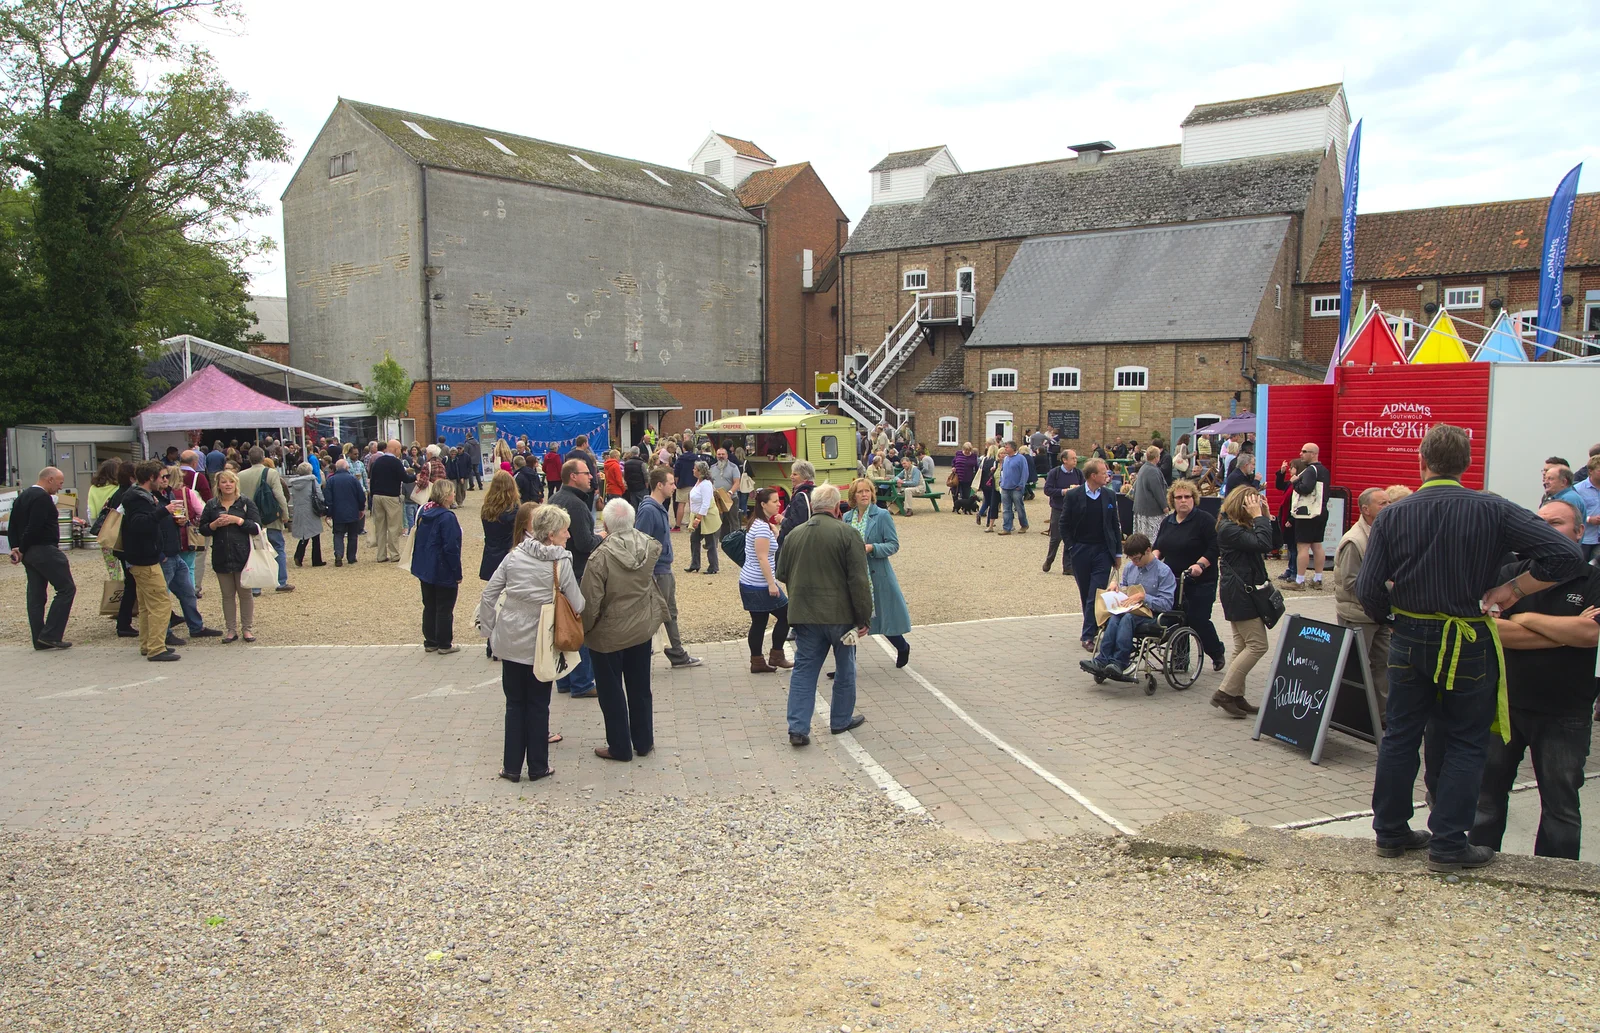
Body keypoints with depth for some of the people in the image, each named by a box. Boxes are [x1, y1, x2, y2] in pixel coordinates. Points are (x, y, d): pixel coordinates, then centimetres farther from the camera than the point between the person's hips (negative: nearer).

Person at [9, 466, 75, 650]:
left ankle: (39, 639, 15)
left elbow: (13, 526, 15)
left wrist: (16, 548, 5)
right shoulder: (42, 498, -15)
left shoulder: (22, 496, 17)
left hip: (29, 553, 10)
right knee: (66, 589, -5)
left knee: (36, 595, 11)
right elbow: (34, 528, -21)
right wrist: (22, 550, -9)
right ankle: (50, 635, -9)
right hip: (44, 550, -10)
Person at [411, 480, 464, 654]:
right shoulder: (447, 517, -21)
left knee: (429, 606, 16)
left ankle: (430, 642, 24)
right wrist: (457, 574, -14)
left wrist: (420, 564, 20)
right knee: (445, 608, 5)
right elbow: (451, 548, -22)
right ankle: (445, 644, 13)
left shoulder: (424, 513, 4)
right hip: (444, 572, -8)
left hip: (425, 569, 8)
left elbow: (418, 540, 12)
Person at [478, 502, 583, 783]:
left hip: (510, 643, 3)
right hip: (541, 646, -3)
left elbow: (488, 595, 1)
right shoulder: (561, 563, -12)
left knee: (515, 703, 14)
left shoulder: (514, 556, -2)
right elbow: (578, 606, -11)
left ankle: (512, 766, 19)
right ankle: (538, 767, 18)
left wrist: (490, 630, 10)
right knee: (538, 705, 10)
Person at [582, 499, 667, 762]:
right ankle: (643, 741, 30)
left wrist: (584, 630, -6)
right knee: (640, 688, 19)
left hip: (608, 635, -5)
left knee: (611, 692, 11)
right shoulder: (648, 547, -10)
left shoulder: (600, 557, -26)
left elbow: (591, 602, -22)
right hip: (642, 629, 5)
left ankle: (620, 747, 21)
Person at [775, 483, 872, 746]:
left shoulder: (794, 535, 2)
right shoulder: (847, 534, -11)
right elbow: (859, 581, -13)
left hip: (804, 614, 3)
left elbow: (782, 575, 12)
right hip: (840, 613, -3)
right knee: (845, 668, 15)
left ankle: (798, 728, 1)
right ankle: (841, 720, 27)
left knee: (804, 670, 7)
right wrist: (864, 617, -7)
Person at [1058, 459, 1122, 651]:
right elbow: (1064, 525, 2)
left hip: (1102, 552, 1)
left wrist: (1118, 552, 7)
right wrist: (1071, 547, -4)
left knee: (1096, 595, -7)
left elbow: (1115, 526, 9)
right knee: (1085, 594, 10)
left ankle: (1088, 635, -3)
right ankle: (1092, 627, 26)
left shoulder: (1109, 497, 4)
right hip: (1081, 551, -1)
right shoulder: (1073, 496, -4)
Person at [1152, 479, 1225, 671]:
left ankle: (1217, 653, 20)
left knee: (1198, 620, -5)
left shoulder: (1205, 520, -9)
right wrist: (1155, 557, 0)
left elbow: (1215, 549, -14)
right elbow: (1159, 546, 20)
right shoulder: (1167, 521, 12)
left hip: (1200, 582, -6)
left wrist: (1200, 564, -26)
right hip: (1172, 581, 6)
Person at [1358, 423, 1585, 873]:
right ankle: (1448, 845, 12)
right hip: (1469, 647, -2)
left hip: (1409, 642, 2)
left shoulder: (1393, 515, -6)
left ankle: (1390, 832, 23)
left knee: (1399, 737, 14)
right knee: (1465, 745, 9)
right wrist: (1512, 589, -7)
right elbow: (1566, 556, -17)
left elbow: (1368, 591, -8)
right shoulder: (1493, 510, -9)